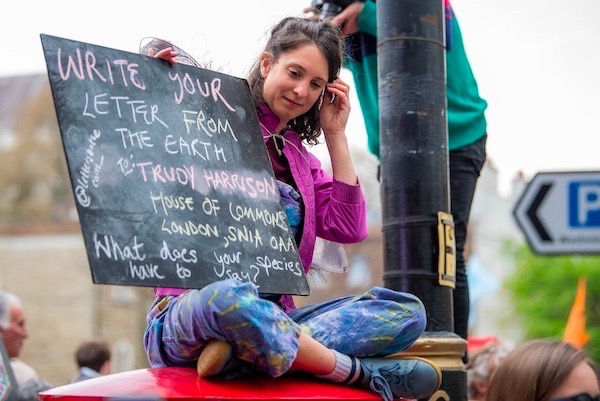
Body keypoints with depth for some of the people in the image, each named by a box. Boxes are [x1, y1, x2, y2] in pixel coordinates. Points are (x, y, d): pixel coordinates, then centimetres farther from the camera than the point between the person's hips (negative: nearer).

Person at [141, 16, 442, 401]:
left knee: (407, 311, -13)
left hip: (271, 315, 7)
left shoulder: (298, 157, 24)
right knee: (231, 297, -46)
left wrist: (336, 136, 14)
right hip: (191, 308, -7)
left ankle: (249, 352, -32)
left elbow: (348, 228, 13)